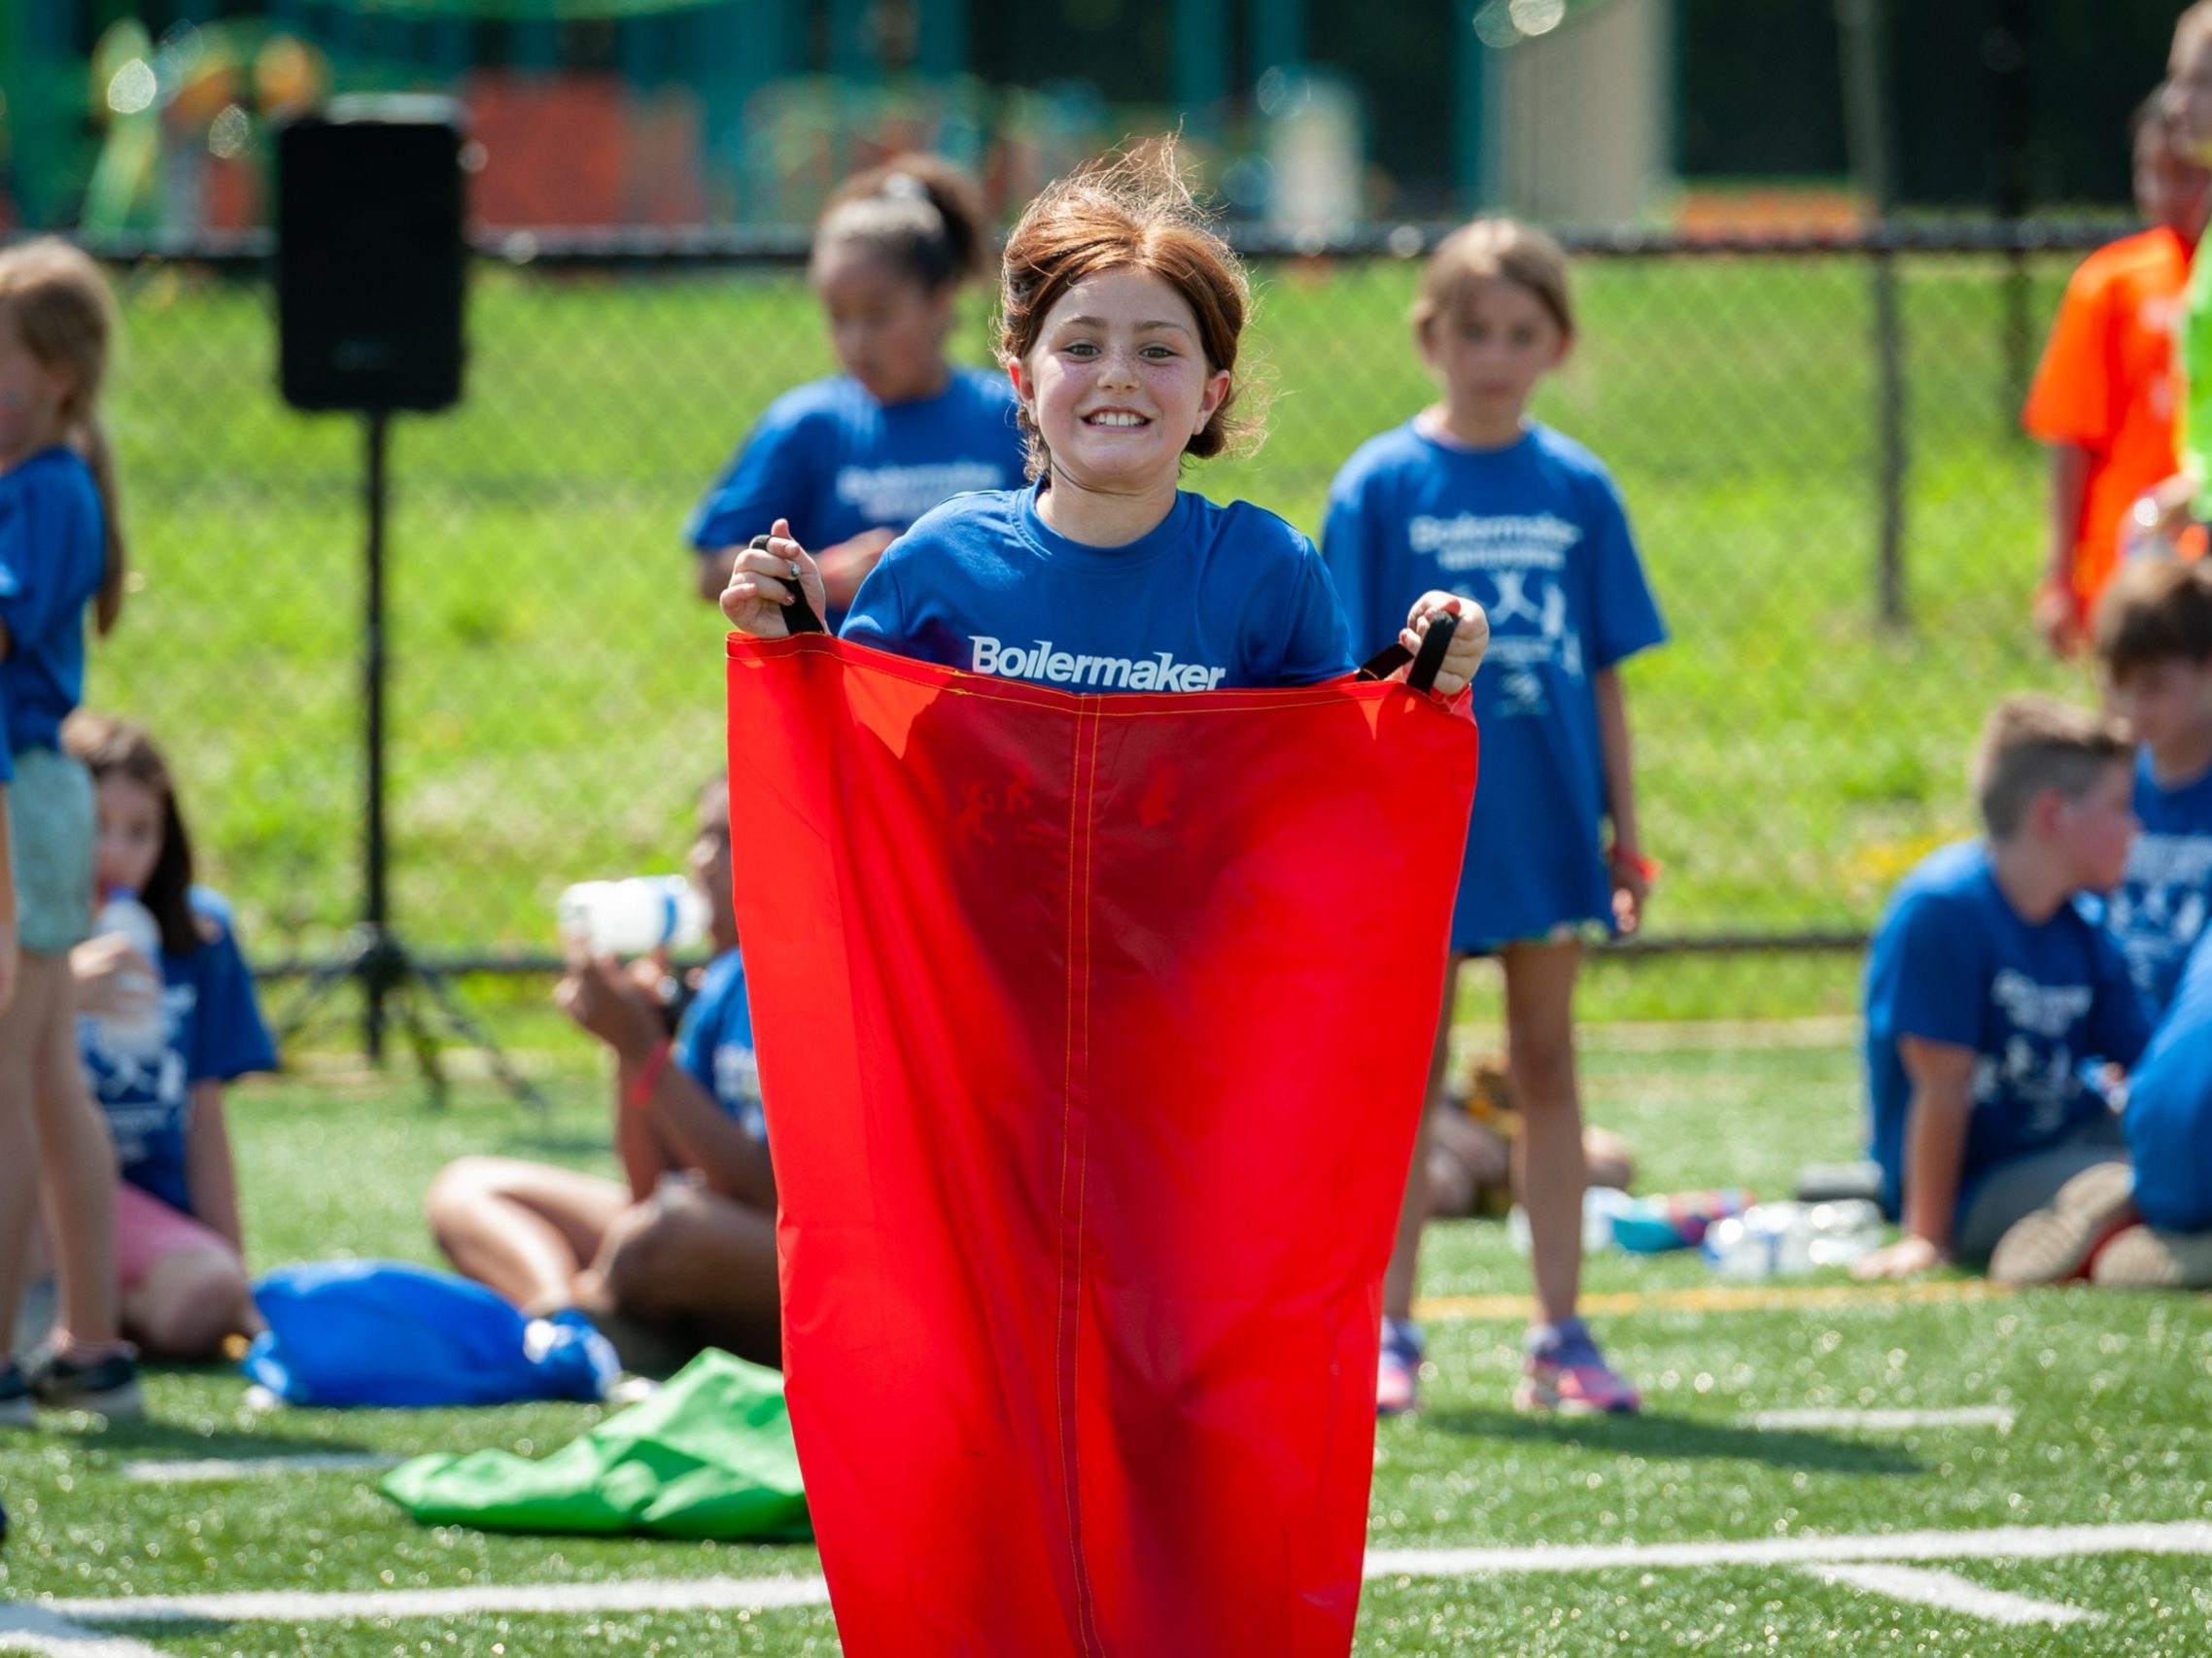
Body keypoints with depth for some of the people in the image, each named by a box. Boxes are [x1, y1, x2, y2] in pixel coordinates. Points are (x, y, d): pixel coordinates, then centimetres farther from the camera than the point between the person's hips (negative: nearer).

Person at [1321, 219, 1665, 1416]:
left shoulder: (1578, 490, 3)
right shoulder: (1382, 487, -4)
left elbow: (1602, 676, 7)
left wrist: (1625, 831, 6)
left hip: (1547, 826, 3)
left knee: (1547, 1068, 8)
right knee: (1407, 1076, 3)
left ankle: (1561, 1334, 12)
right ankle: (1389, 1335, 9)